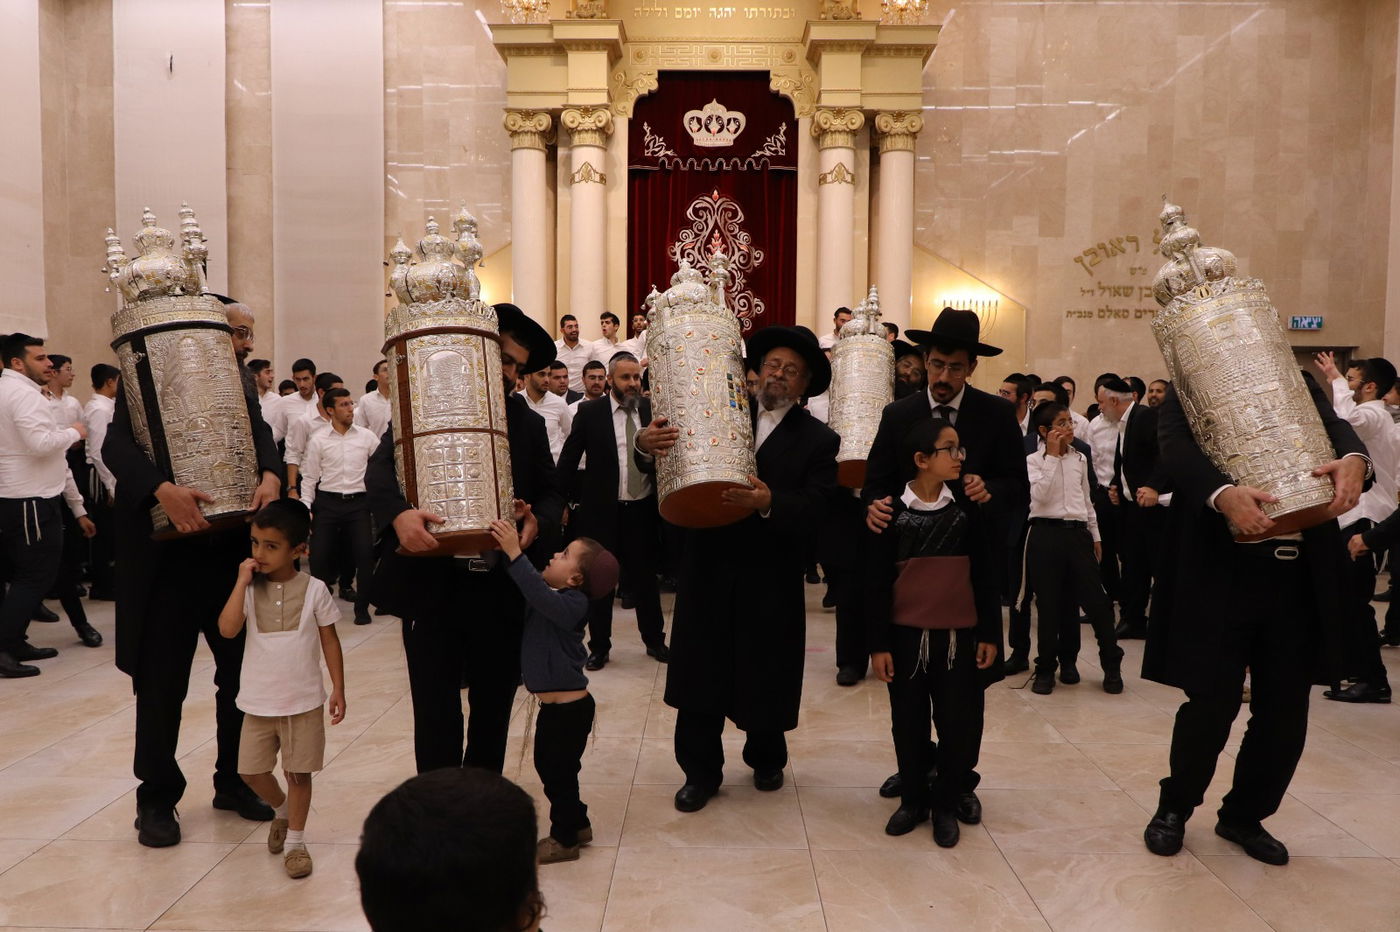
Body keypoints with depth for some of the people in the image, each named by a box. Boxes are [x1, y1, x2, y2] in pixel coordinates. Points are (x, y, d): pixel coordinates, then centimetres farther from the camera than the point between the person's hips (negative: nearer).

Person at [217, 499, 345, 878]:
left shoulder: (314, 590, -9)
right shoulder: (250, 589, -4)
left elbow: (329, 641, -3)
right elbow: (227, 629, -19)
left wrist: (338, 689, -5)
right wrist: (242, 582, -19)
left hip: (304, 702, -2)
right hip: (259, 702, 3)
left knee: (298, 773, 7)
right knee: (251, 771, 12)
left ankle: (295, 841, 24)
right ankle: (281, 809, 41)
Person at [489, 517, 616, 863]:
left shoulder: (573, 603, -23)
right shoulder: (551, 594, 4)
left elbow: (541, 596, -40)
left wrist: (514, 553, -43)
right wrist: (511, 546, -8)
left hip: (569, 708, -9)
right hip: (555, 705, 9)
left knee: (558, 772, 6)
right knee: (549, 766, 21)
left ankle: (565, 838, 24)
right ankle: (577, 824, 38)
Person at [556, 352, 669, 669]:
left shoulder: (650, 409, 1)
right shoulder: (590, 412, -4)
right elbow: (567, 461, 1)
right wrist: (580, 497, 1)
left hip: (643, 509, 2)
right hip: (603, 511, -1)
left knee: (645, 578, 12)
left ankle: (655, 640, 28)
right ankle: (599, 646, 22)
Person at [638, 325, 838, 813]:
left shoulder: (818, 440, -2)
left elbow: (812, 510, -14)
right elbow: (679, 458, -2)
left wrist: (769, 502, -34)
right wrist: (647, 442, -25)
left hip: (770, 580, -1)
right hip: (707, 570, 1)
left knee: (765, 676, 12)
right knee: (702, 674, 7)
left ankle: (766, 759, 37)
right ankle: (701, 771, 23)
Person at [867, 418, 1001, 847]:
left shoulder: (968, 507, 0)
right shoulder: (892, 511, -5)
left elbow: (986, 575, 5)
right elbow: (878, 582, -3)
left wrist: (990, 633, 2)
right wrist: (878, 643, -5)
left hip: (958, 635, 1)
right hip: (905, 634, -1)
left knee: (958, 723, 5)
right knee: (908, 723, 10)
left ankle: (946, 804, 23)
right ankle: (912, 800, 27)